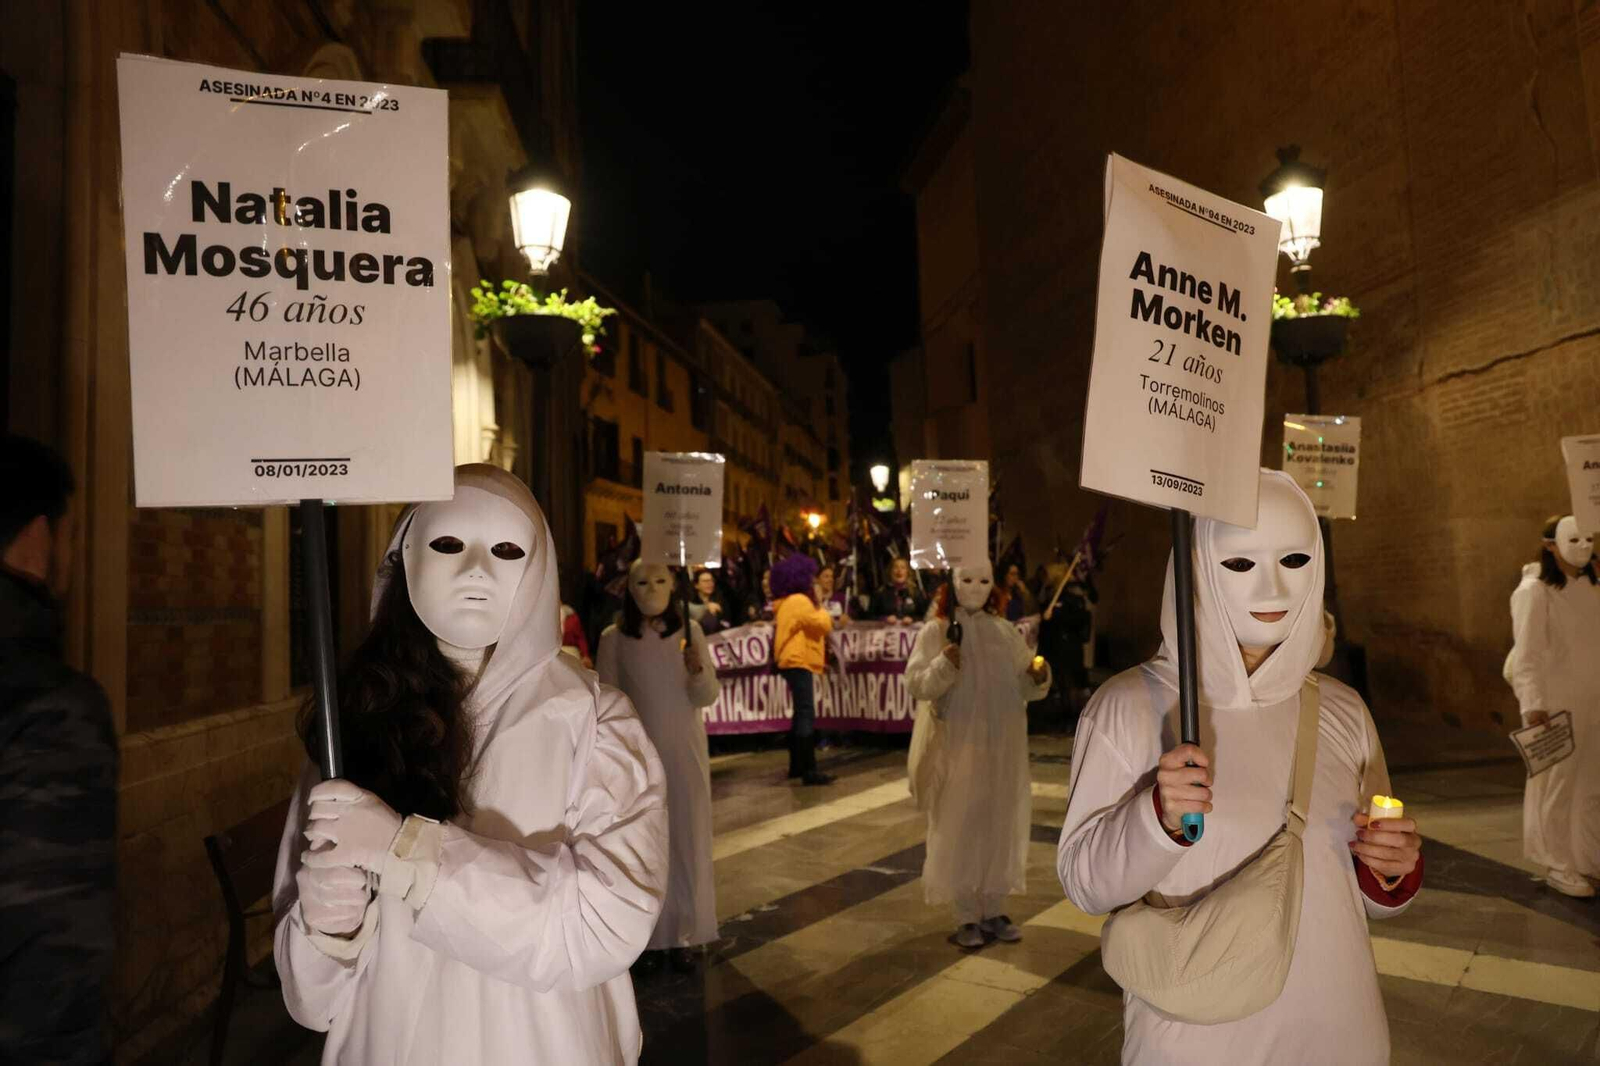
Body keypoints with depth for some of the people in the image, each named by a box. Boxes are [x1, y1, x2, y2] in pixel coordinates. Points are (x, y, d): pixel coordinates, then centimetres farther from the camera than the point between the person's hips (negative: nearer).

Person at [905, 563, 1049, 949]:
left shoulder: (1006, 631, 6)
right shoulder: (937, 631, -5)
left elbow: (1025, 686, 6)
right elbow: (916, 684, -12)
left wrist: (1039, 677, -15)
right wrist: (943, 665, -29)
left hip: (1003, 744, 4)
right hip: (960, 744, -4)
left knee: (1001, 822, 10)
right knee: (962, 823, 1)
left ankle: (994, 910, 24)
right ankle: (966, 916, 13)